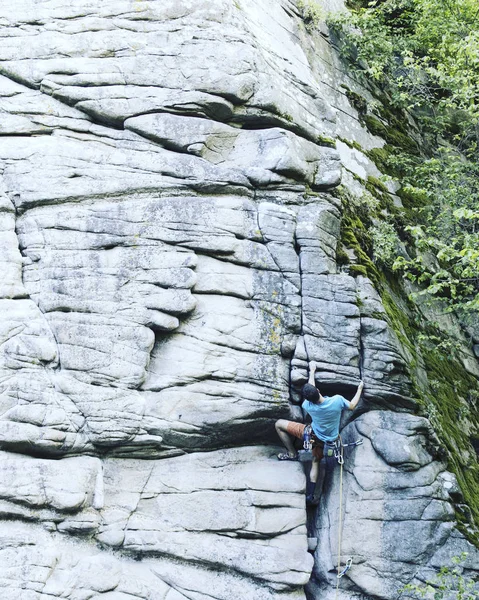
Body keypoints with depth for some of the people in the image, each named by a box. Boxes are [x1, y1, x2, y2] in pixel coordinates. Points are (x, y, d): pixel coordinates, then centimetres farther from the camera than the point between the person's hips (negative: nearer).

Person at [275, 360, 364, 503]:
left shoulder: (308, 406, -29)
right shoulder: (337, 400, -31)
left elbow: (310, 388, -7)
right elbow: (352, 406, -8)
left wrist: (312, 371, 6)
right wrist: (360, 388, 5)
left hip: (314, 437, -3)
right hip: (329, 440, 3)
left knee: (279, 424, 2)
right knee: (315, 462, 27)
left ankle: (292, 453, 9)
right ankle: (310, 495, 22)